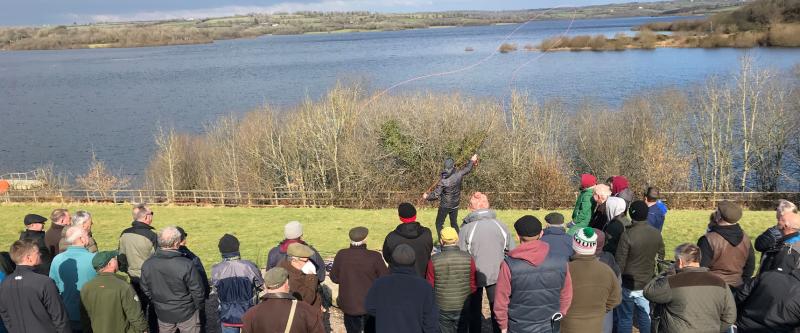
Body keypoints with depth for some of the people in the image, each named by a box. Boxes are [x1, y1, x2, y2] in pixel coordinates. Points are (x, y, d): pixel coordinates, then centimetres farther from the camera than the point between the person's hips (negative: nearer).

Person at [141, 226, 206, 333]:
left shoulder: (147, 265, -13)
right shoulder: (187, 265, -26)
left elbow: (146, 290, 0)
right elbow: (197, 291, -18)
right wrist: (200, 307, 2)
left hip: (163, 314, 4)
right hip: (186, 313, -4)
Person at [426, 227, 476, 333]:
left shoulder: (434, 260, -15)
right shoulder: (468, 258, -11)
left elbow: (430, 286, -6)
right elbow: (473, 285, -4)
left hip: (442, 308, -1)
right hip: (462, 307, 1)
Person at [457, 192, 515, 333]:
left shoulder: (466, 229, -17)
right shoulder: (501, 226, -9)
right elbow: (512, 252, -1)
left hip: (474, 277, -2)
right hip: (497, 275, 2)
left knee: (474, 310, 18)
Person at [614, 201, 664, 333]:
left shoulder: (627, 235, -21)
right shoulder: (656, 233, -4)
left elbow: (620, 262, -16)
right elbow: (660, 256, 9)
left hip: (629, 284, -5)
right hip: (647, 284, 5)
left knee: (625, 318, 7)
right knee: (645, 317, 16)